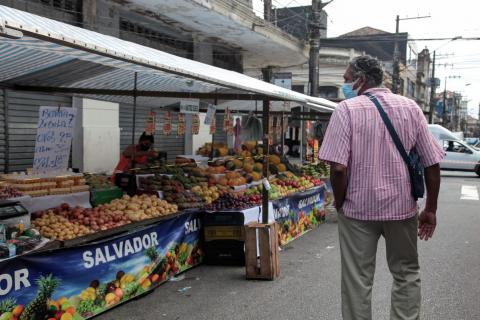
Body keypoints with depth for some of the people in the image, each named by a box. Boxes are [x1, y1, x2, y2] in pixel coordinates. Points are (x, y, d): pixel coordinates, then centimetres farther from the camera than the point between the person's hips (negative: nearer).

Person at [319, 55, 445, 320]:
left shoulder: (347, 109, -9)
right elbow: (432, 163, 1)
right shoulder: (410, 107, 2)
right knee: (406, 274, 18)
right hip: (402, 207, 3)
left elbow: (338, 167, -18)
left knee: (357, 280, 9)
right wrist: (431, 209, 9)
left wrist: (339, 203, -2)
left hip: (358, 208, -3)